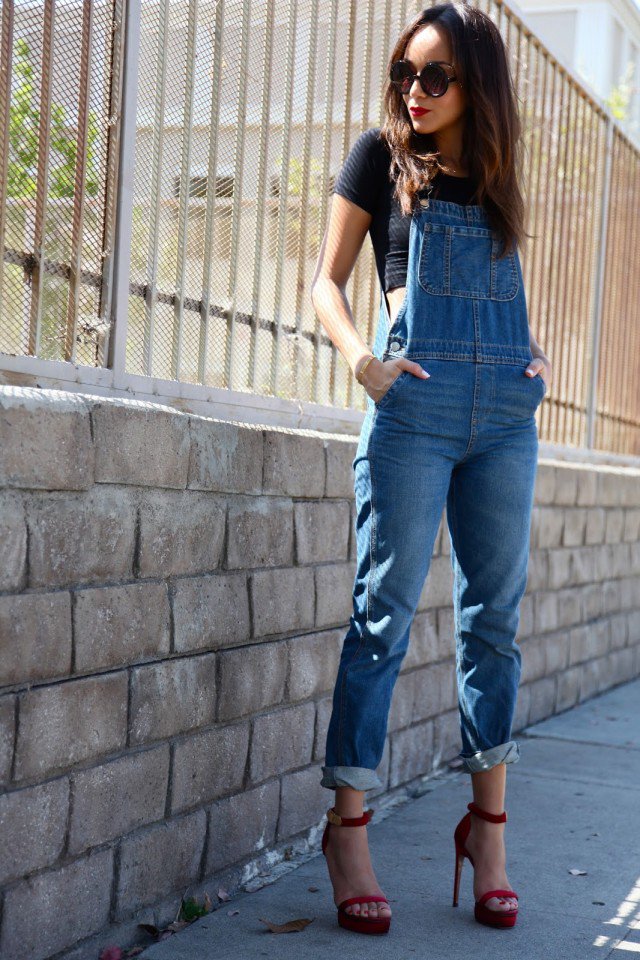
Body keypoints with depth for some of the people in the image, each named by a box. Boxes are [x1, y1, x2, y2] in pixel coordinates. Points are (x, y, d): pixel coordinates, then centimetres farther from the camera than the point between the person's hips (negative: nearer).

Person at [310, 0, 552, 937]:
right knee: (385, 611, -6)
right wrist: (358, 353, -13)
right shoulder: (383, 155, 8)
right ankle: (348, 827, 0)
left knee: (495, 613, 5)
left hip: (505, 416, 4)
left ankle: (489, 822, 14)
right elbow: (328, 278, 6)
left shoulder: (496, 173, 18)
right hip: (413, 407, -4)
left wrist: (534, 353, 6)